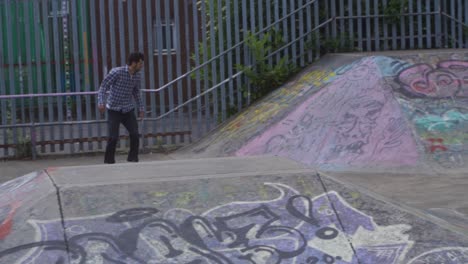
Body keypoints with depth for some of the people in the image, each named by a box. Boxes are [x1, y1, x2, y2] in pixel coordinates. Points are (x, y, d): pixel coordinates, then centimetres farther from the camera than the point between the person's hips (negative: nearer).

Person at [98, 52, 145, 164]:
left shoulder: (137, 76, 3)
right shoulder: (117, 72, -15)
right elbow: (104, 86, -13)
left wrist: (141, 108, 19)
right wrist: (101, 102, -25)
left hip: (128, 110, 5)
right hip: (114, 110, -5)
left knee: (135, 134, -5)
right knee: (113, 137, -9)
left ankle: (133, 159, 11)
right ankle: (109, 161, 7)